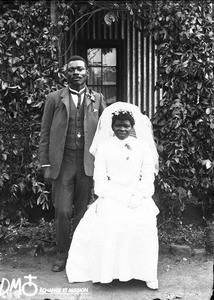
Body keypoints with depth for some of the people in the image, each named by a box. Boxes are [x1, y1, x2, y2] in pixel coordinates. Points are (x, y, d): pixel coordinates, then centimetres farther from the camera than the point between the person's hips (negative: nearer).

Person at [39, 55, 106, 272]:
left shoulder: (97, 99, 10)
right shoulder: (54, 99, 7)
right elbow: (45, 133, 6)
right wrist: (45, 163, 0)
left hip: (89, 162, 1)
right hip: (63, 161, -1)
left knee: (82, 211, 8)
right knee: (62, 210, -1)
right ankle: (62, 254, 18)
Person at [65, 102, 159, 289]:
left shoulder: (143, 146, 11)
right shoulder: (104, 146, 10)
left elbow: (148, 174, 5)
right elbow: (100, 175, 4)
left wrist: (139, 196, -10)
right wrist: (103, 197, -11)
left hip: (137, 197, 0)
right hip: (111, 197, 0)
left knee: (144, 226, -25)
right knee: (105, 225, -27)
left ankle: (147, 274, -9)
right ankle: (103, 271, -10)